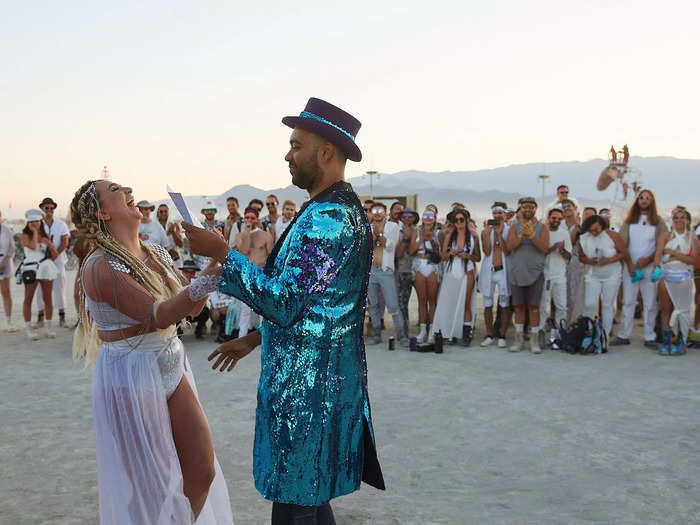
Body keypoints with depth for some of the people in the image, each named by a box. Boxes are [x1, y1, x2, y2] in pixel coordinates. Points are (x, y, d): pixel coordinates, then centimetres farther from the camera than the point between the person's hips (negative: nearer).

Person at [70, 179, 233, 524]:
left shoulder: (156, 253, 6)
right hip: (131, 377, -7)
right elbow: (157, 316, -26)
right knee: (150, 483, 7)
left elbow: (191, 306, 7)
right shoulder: (100, 267, -17)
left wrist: (215, 262, -7)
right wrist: (207, 280, -34)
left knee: (202, 471, 10)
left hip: (172, 368, 7)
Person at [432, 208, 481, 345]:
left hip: (466, 273, -2)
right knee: (449, 303, -2)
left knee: (465, 304, -3)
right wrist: (450, 253, -12)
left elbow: (478, 258, 8)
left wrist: (467, 256, -10)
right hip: (451, 272, 2)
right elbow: (443, 257, 8)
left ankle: (466, 334, 0)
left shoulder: (473, 236, 3)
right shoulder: (449, 235, 6)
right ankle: (451, 334, 5)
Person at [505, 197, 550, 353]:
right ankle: (519, 339, 14)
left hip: (535, 273, -2)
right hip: (516, 273, 2)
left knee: (533, 306, -2)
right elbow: (509, 246, -4)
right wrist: (521, 236, -18)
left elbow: (544, 248, -8)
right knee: (519, 306, 7)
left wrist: (532, 235, -19)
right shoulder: (515, 227, 9)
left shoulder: (542, 227, 5)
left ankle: (534, 340, 4)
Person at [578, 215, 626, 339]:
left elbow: (623, 253, -8)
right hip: (592, 275, 1)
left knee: (608, 305, 4)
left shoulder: (612, 236, -12)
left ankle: (606, 336, 12)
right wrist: (589, 261, -18)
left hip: (611, 276, -1)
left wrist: (609, 260, -22)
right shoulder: (584, 239, -5)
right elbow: (581, 257, 4)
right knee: (589, 304, -7)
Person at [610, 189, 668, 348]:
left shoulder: (658, 222, 4)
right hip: (630, 266, 2)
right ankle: (623, 335, 9)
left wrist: (648, 260, -14)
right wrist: (629, 264, -8)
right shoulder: (629, 221, 9)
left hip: (650, 267, -2)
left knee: (650, 303, 1)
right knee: (627, 302, 5)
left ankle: (650, 338, 6)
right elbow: (622, 244, 3)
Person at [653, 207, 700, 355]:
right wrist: (656, 269, -26)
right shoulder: (665, 236, 5)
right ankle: (666, 341, 9)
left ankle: (680, 342, 10)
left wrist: (673, 253, -11)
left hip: (683, 278, -1)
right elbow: (658, 254, -9)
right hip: (665, 276, 1)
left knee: (682, 309, 0)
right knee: (666, 309, 3)